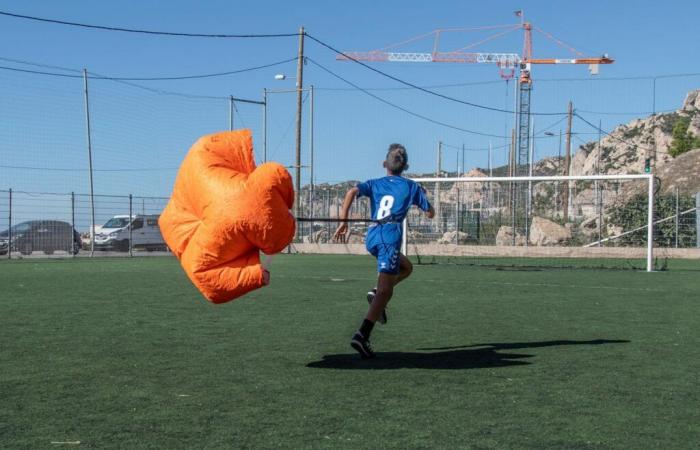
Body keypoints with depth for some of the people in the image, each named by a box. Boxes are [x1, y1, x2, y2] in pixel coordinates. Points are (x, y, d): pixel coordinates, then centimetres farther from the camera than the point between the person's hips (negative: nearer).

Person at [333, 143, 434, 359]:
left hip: (372, 236, 5)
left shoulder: (375, 184, 19)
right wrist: (422, 196, 39)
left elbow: (352, 192, -1)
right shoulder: (411, 186, 15)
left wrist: (343, 222, -2)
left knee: (406, 267, 29)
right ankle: (362, 335, -25)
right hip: (390, 234, -5)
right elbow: (430, 213, 21)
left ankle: (376, 293, 6)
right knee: (385, 291, -10)